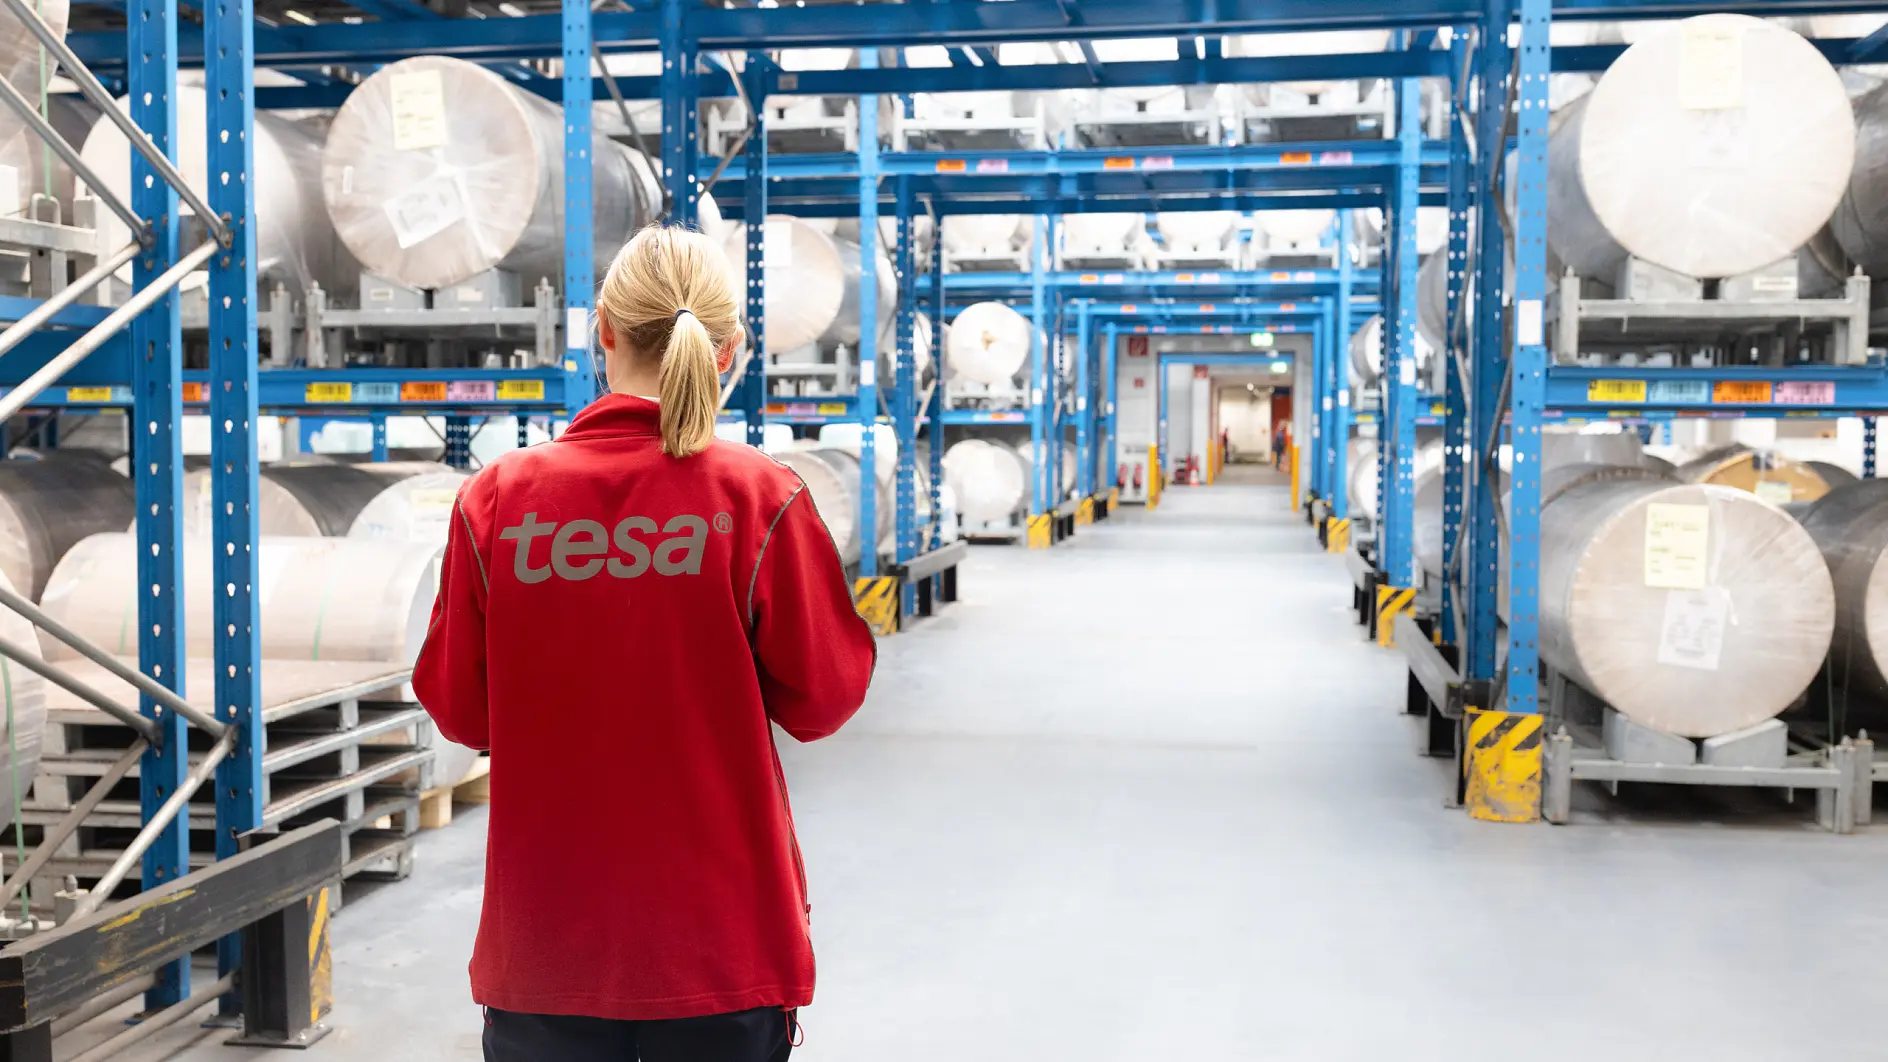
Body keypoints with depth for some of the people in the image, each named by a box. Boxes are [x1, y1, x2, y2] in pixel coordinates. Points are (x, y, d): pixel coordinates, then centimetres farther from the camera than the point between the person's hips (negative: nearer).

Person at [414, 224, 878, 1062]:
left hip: (542, 935, 2)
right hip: (720, 931, -1)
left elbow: (457, 709, 1)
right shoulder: (761, 498, -11)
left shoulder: (495, 498, -6)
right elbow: (823, 698, -4)